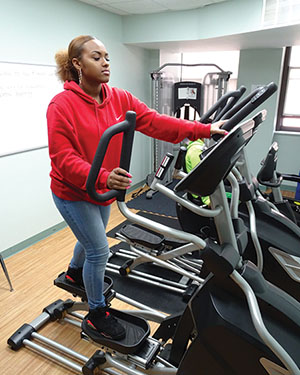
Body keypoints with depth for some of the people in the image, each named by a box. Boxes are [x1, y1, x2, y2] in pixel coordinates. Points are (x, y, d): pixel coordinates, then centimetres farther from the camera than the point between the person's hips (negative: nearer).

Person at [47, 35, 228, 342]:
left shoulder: (119, 99, -4)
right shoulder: (62, 105, -20)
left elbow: (155, 122, -14)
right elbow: (63, 159, -25)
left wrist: (203, 130, -24)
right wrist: (103, 178, -42)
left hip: (104, 190, 6)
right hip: (73, 193, -6)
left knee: (91, 240, 25)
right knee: (99, 250, -1)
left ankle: (74, 274, 59)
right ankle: (97, 313, 26)